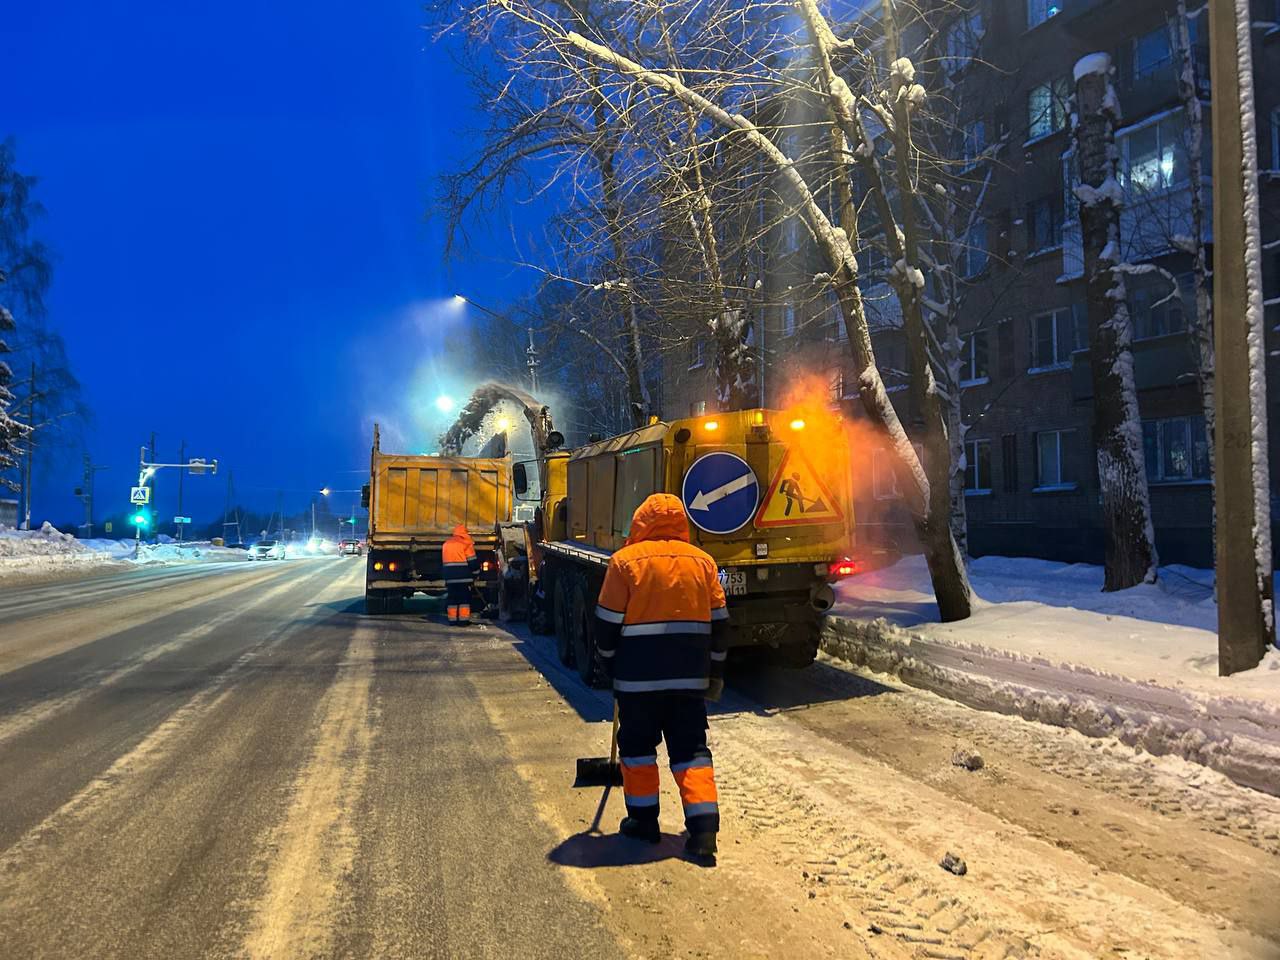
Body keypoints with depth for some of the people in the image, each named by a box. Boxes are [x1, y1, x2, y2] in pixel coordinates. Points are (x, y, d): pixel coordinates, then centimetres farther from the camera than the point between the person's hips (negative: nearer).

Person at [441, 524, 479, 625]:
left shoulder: (446, 543, 15)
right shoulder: (466, 543, -6)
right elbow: (472, 561, -7)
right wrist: (475, 574, 5)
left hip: (449, 576, 5)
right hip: (463, 576, -5)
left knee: (452, 598, 10)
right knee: (464, 598, -1)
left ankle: (452, 619, 11)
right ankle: (463, 619, -5)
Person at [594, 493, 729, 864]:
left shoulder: (625, 561, -7)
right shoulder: (702, 561, 3)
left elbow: (607, 623, -5)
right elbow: (719, 622, 7)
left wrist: (610, 666, 10)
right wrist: (715, 674, 16)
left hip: (639, 675, -3)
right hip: (691, 675, 3)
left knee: (638, 745, 14)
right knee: (691, 749, 9)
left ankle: (643, 820, 22)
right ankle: (703, 830, 3)